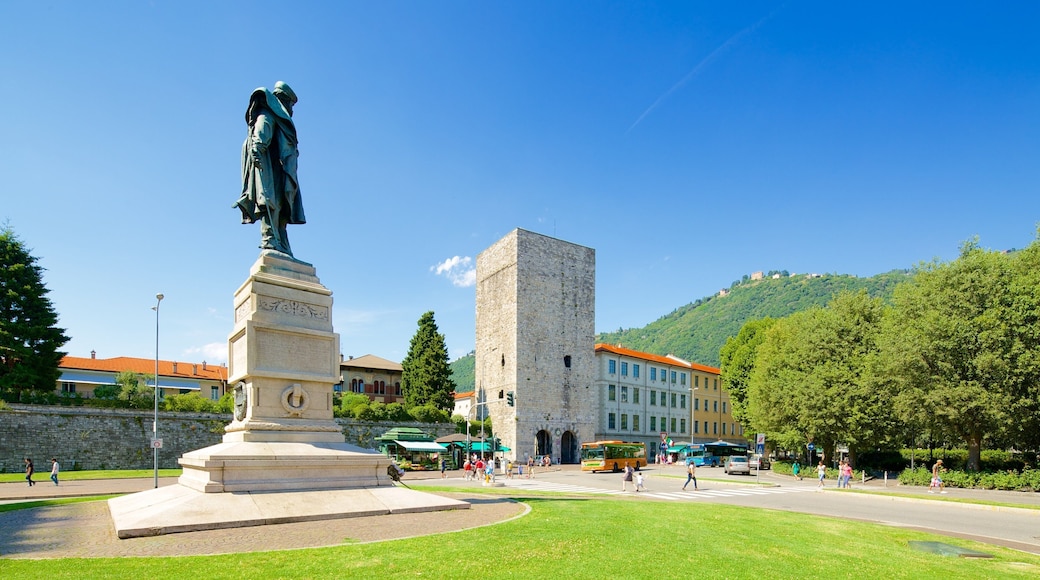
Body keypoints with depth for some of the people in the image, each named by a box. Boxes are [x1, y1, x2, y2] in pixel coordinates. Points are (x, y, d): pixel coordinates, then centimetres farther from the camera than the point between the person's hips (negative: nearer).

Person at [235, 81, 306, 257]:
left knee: (279, 205, -2)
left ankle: (283, 247, -9)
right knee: (271, 200, -20)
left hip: (279, 171, 9)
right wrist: (257, 146, -30)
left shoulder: (278, 117, 35)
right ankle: (269, 239, -30)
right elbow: (262, 129, -13)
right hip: (269, 163, -9)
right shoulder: (268, 112, 9)